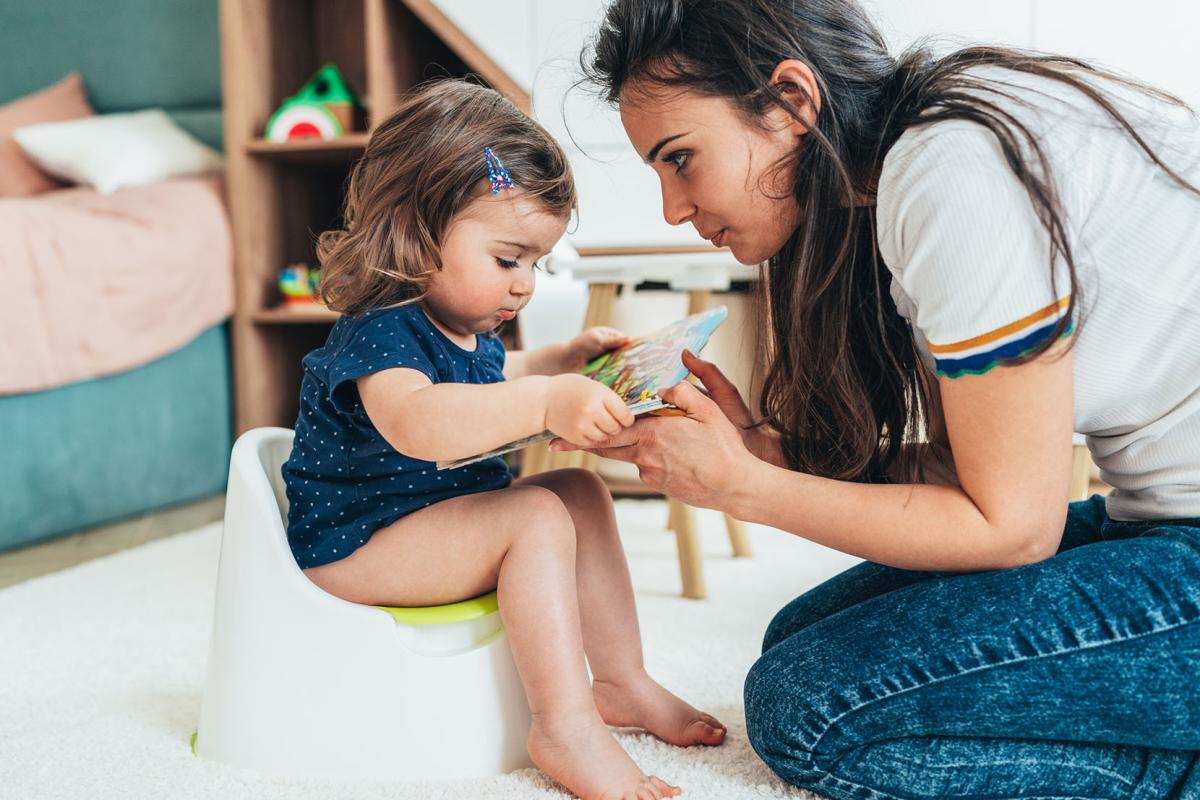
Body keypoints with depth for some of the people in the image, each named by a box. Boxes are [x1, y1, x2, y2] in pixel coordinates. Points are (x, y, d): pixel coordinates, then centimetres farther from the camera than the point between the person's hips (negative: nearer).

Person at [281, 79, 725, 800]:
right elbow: (414, 420, -49)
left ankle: (621, 682, 6)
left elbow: (496, 378, 35)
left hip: (448, 517, 10)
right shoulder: (379, 334, -24)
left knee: (582, 492, 2)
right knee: (538, 516, -27)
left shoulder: (468, 329, 8)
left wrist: (572, 356, 24)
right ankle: (566, 726, -24)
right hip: (355, 546, -10)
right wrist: (547, 402, -59)